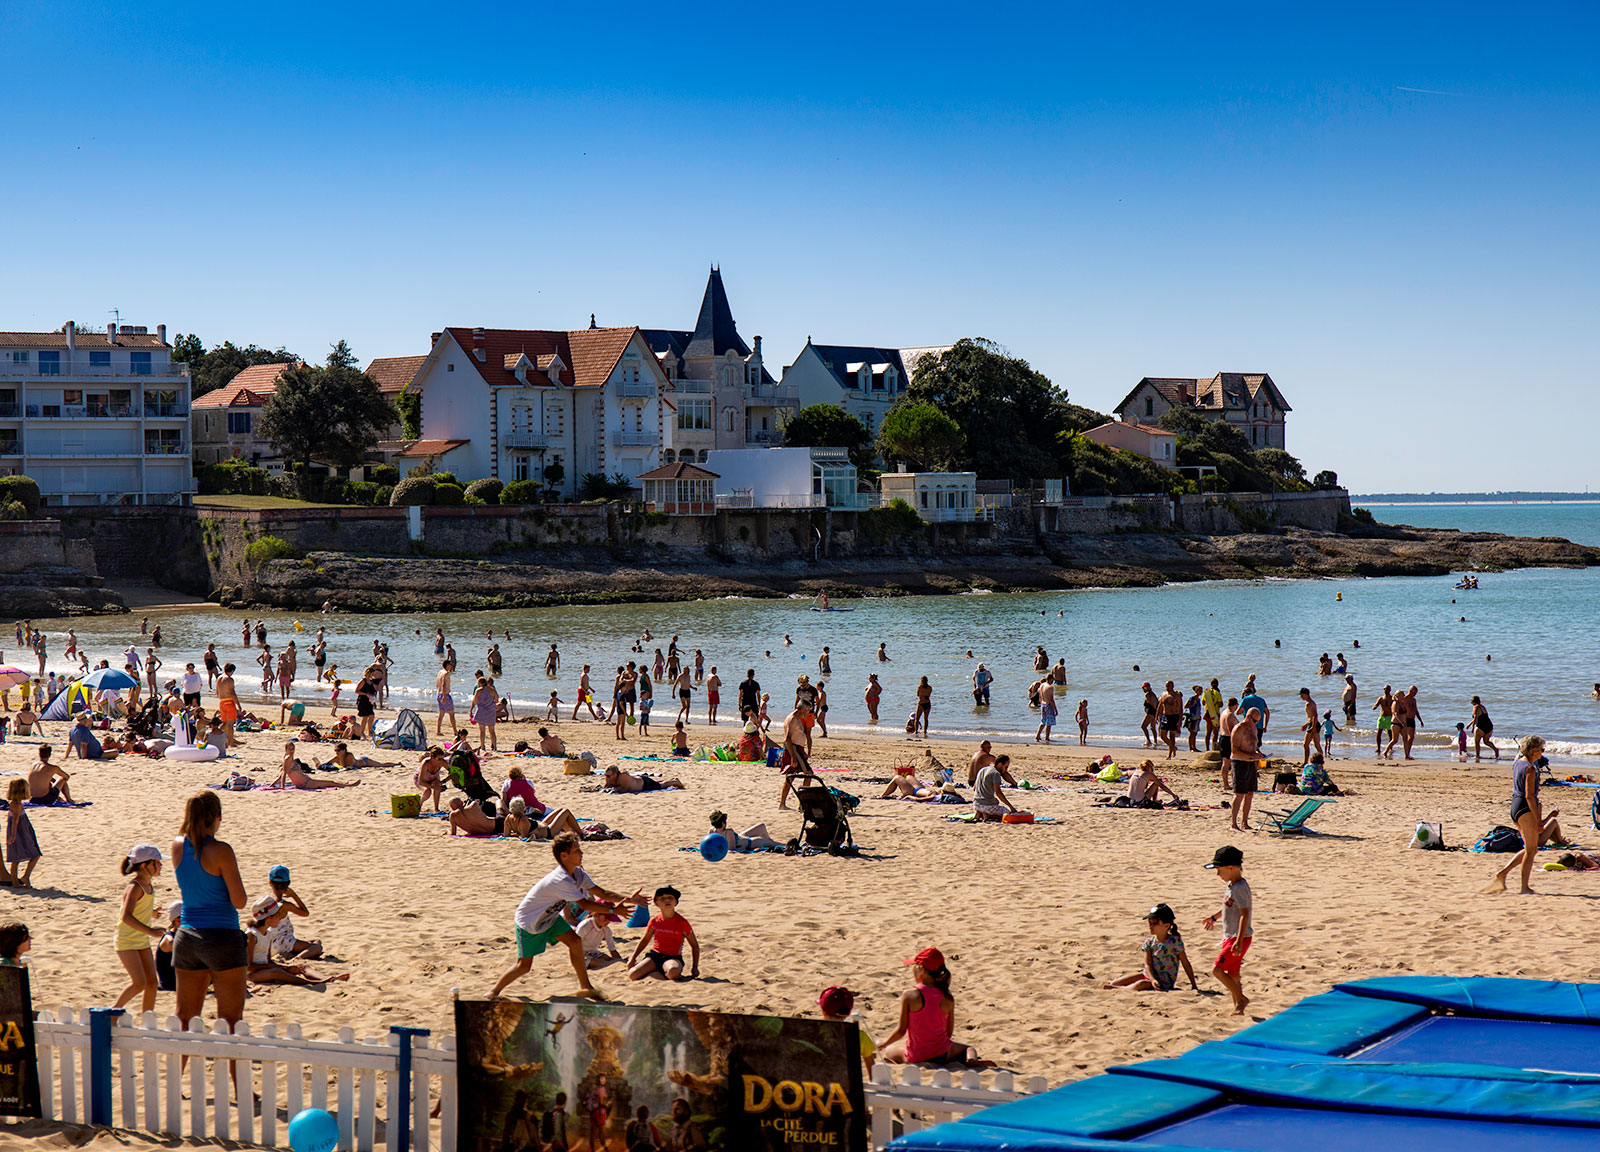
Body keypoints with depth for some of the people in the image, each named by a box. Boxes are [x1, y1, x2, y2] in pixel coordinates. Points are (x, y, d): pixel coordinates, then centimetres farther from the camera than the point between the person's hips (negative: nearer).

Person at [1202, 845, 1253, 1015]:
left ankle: (1241, 999, -4)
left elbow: (1245, 914, -25)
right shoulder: (1231, 885, 11)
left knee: (1217, 970, -13)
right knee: (1233, 973, 12)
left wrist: (1239, 941, -30)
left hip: (1239, 937, -10)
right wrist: (1214, 917, 45)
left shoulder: (1240, 888, -20)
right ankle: (1238, 1007, 18)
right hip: (1229, 937, 10)